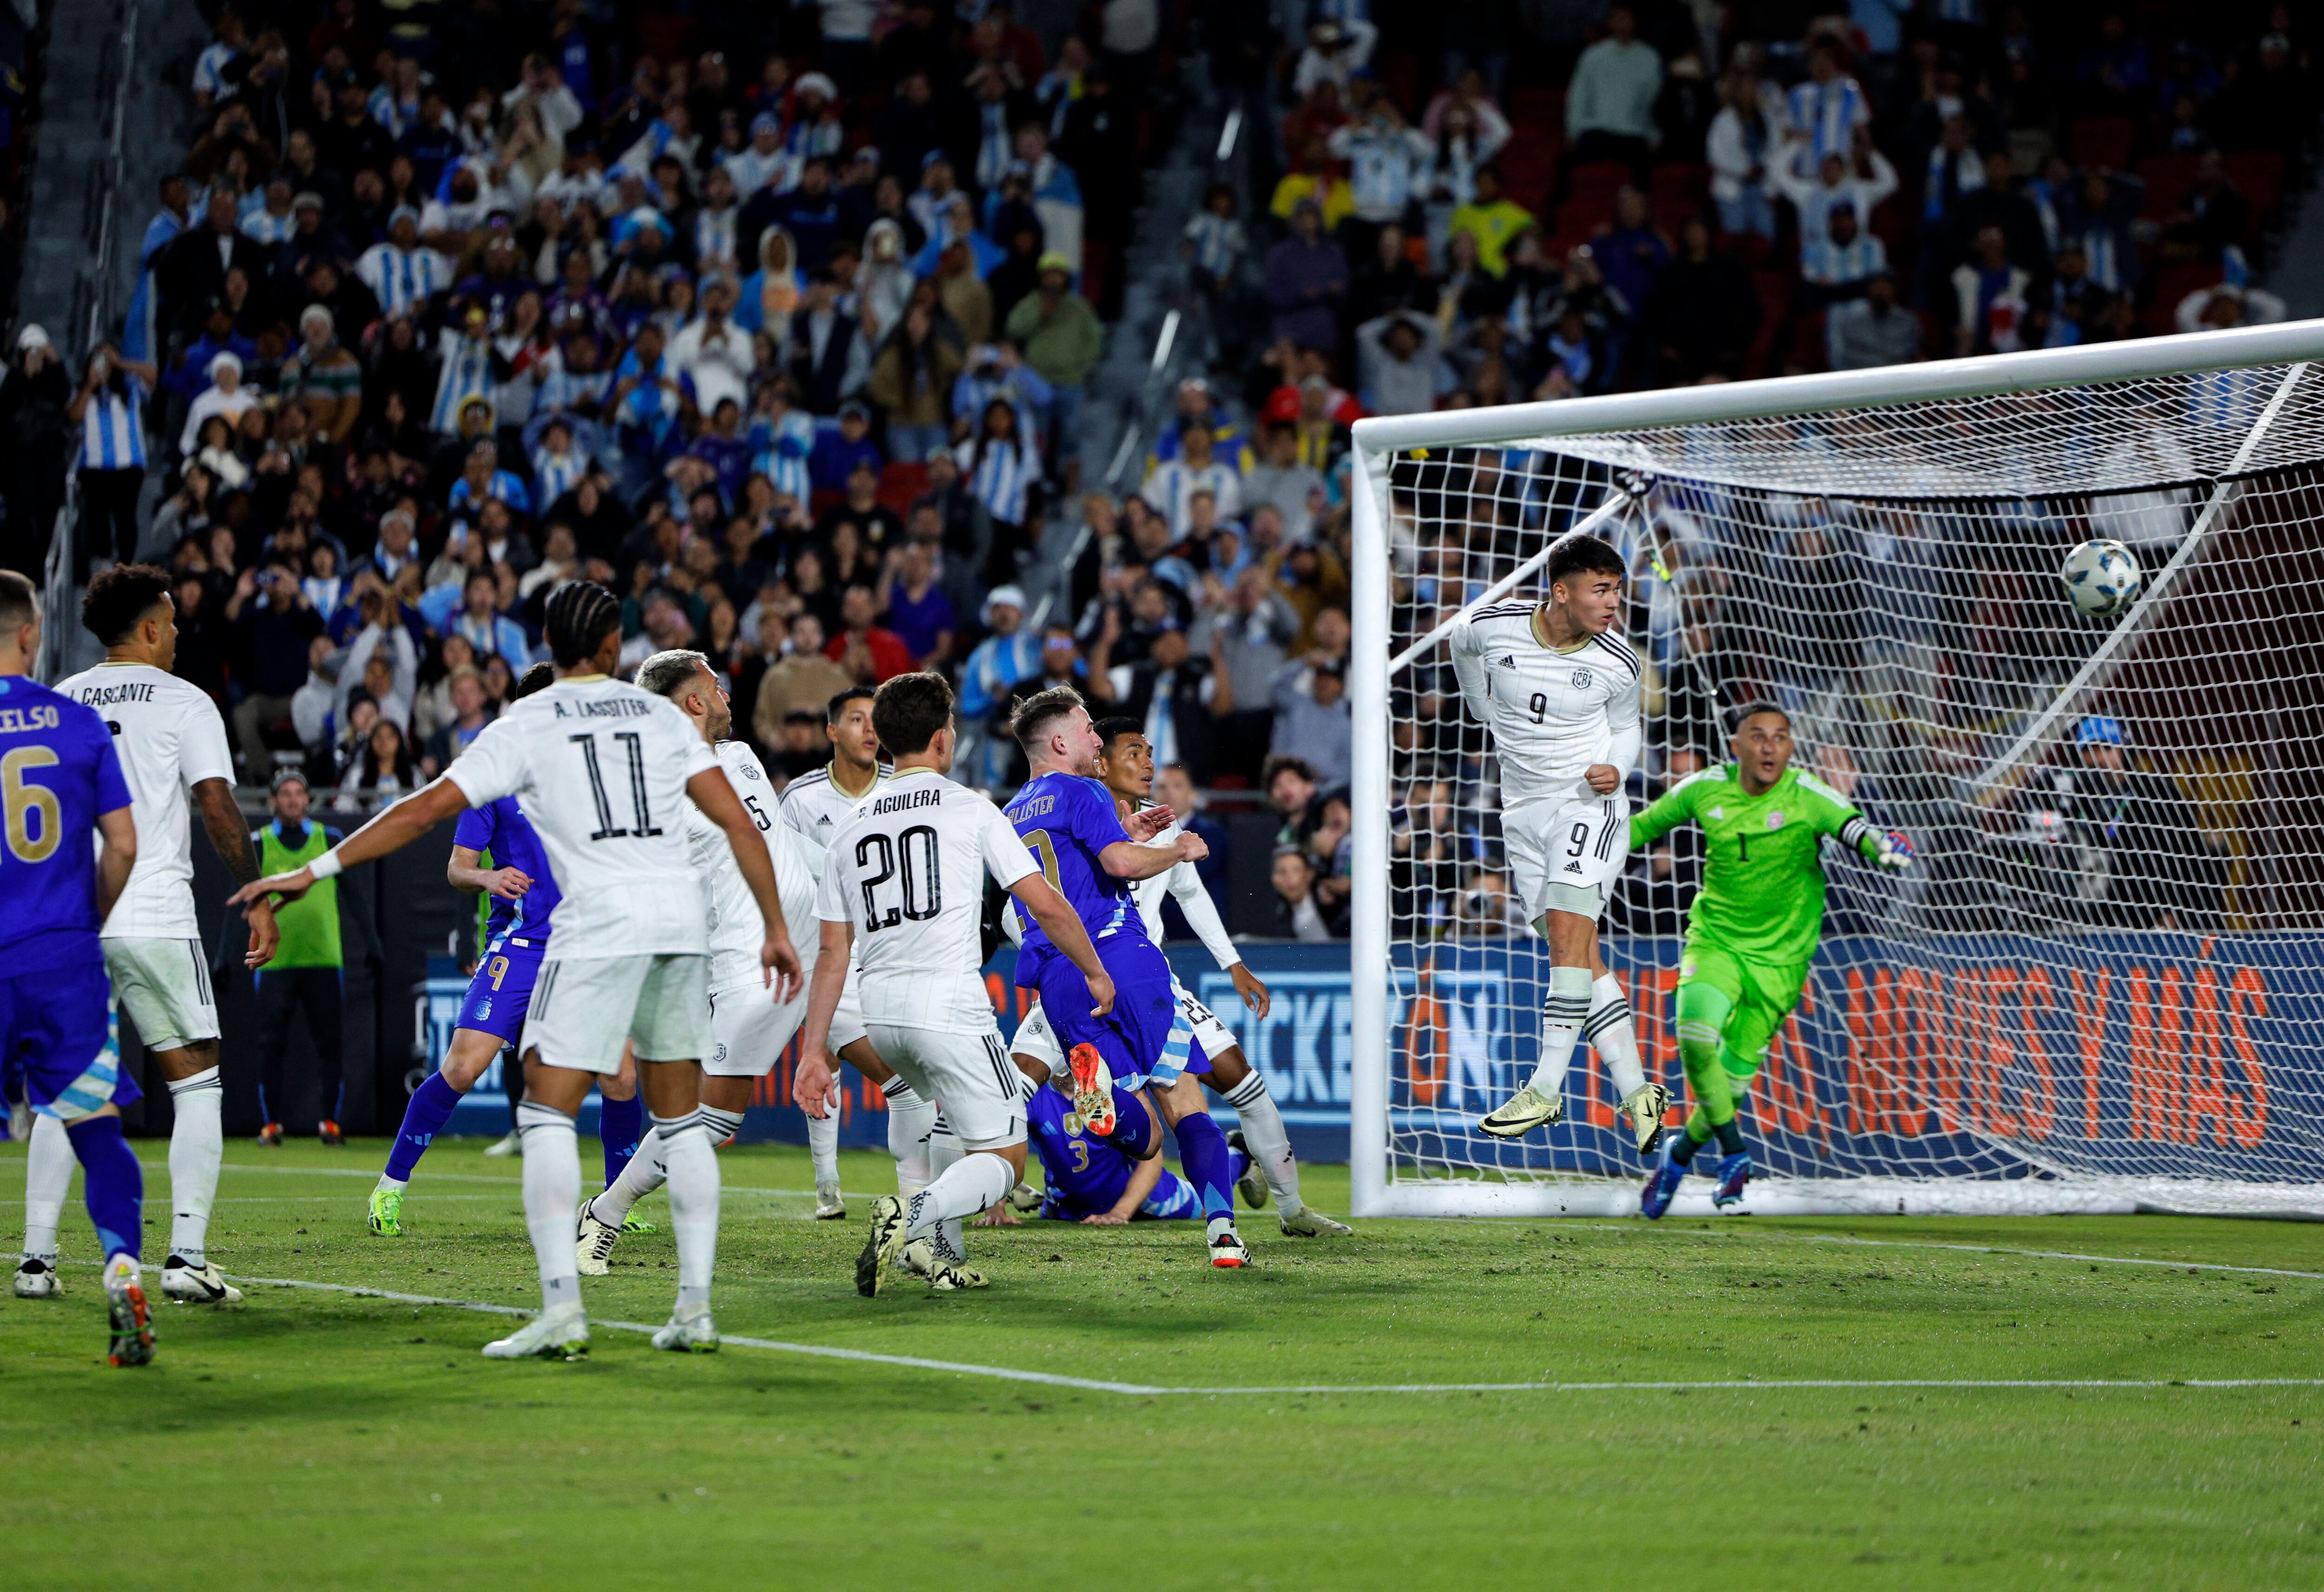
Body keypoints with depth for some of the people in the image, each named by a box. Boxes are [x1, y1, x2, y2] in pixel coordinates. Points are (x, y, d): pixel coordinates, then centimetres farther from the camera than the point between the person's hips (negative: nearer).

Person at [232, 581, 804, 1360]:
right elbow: (738, 821, 9)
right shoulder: (662, 716, 15)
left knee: (546, 1113, -3)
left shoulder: (528, 724, 4)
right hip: (682, 917, 5)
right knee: (679, 1119, 14)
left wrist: (315, 870, 5)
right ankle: (695, 1309, 10)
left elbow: (427, 808, 0)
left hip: (600, 922, -5)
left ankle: (562, 1306, -17)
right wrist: (776, 927, 16)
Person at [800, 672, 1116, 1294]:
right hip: (949, 1005, -6)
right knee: (1003, 1159, 1)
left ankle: (939, 1247, 12)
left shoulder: (852, 829, 13)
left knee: (971, 1119, 30)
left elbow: (833, 953, 12)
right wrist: (1095, 972, 13)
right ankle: (912, 1216, -28)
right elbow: (1045, 904, -2)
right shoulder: (970, 808, 0)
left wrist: (814, 1052, 13)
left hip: (880, 1011, 6)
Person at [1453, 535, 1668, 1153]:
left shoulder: (1618, 665, -8)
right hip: (1524, 811, 3)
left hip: (1588, 804, -3)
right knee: (1578, 956, -2)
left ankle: (1545, 1088, -20)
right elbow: (1462, 644, 18)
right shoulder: (1492, 627, -7)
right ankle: (1636, 1090, 1)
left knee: (1568, 929, -20)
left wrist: (1616, 768, -11)